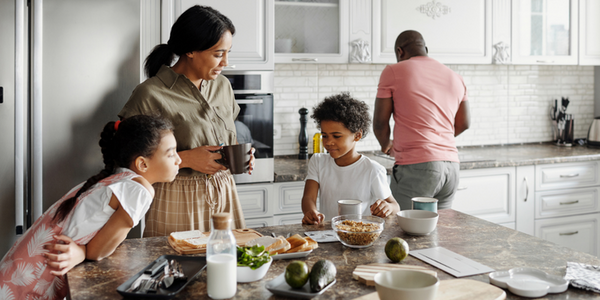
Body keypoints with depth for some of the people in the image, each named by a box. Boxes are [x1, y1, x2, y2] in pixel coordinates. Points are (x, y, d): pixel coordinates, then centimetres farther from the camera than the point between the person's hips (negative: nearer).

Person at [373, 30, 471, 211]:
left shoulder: (393, 72, 0)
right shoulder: (455, 78, 16)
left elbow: (380, 122, 1)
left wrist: (386, 145, 20)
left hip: (416, 167, -6)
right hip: (451, 166, 6)